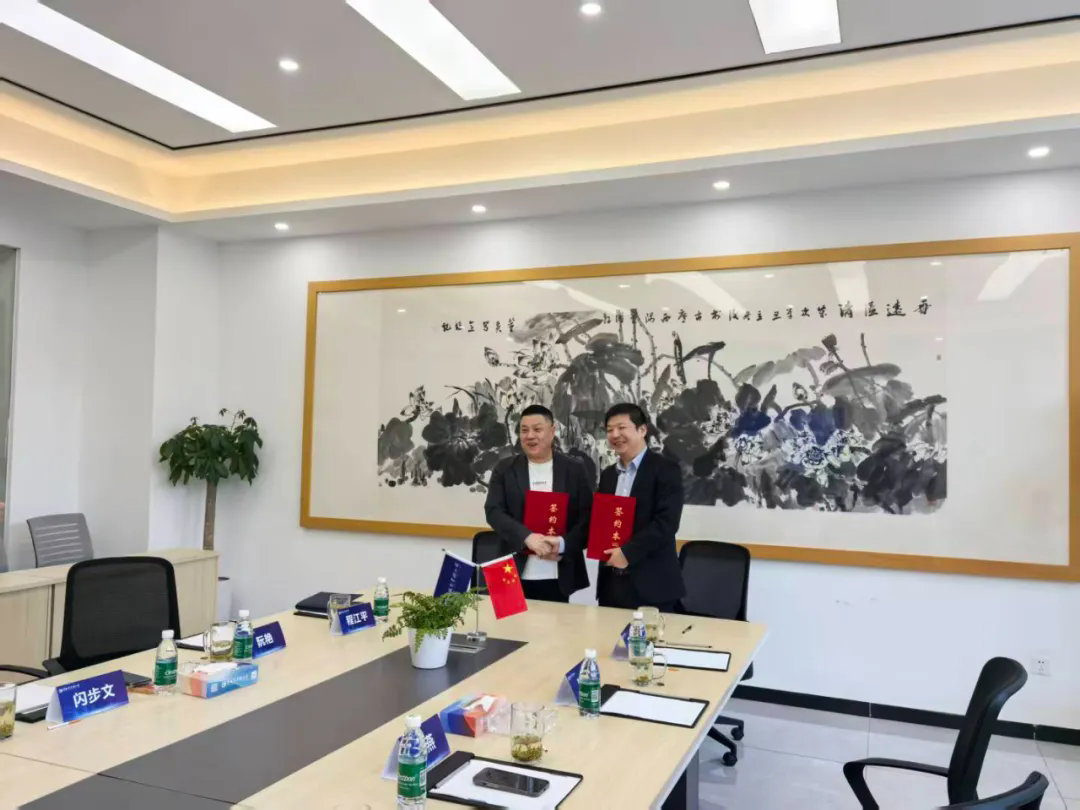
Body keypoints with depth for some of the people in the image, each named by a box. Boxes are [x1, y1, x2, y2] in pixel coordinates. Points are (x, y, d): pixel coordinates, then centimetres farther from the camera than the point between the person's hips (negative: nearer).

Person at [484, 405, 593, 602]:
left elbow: (588, 516, 1)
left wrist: (562, 544, -15)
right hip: (516, 574, 0)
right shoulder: (504, 469, 5)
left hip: (559, 577, 0)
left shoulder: (575, 469, 5)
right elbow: (494, 511, -5)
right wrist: (527, 537, -20)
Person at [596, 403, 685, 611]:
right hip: (611, 582, 6)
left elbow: (667, 522, -16)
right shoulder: (607, 475, 15)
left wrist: (628, 552, -20)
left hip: (651, 585, -6)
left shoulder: (665, 469, -6)